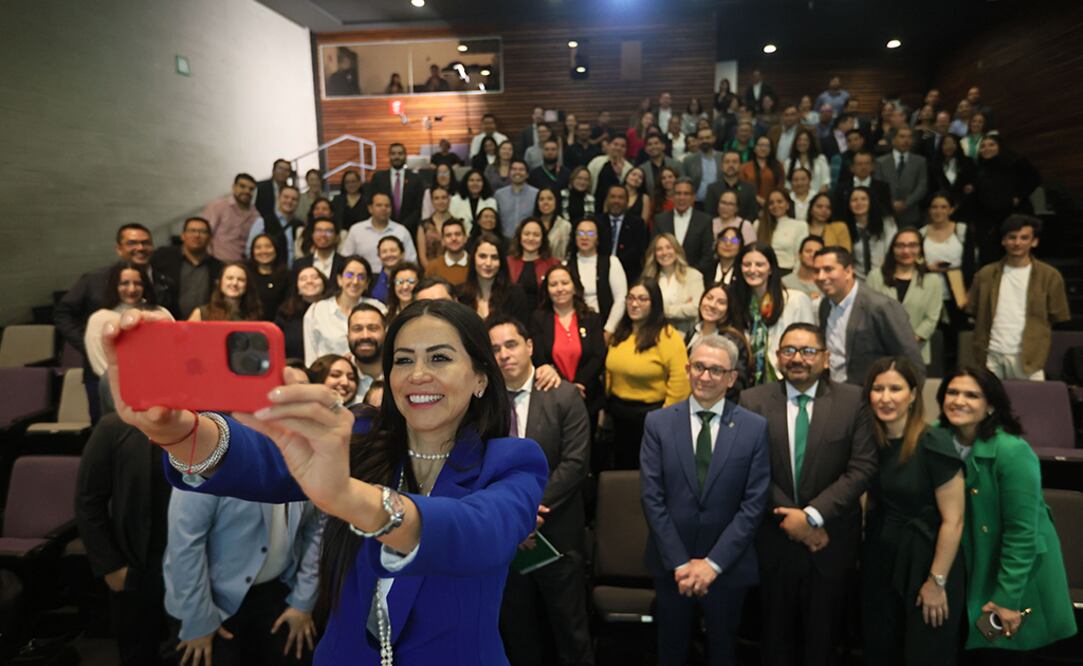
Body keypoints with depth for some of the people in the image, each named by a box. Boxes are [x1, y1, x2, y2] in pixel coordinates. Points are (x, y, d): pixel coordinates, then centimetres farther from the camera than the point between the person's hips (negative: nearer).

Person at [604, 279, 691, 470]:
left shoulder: (667, 336, -16)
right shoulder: (620, 333, 7)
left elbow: (680, 380, -20)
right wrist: (606, 406, 9)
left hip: (649, 414, -6)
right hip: (618, 413, 6)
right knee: (621, 468, 20)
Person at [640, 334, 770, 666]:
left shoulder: (755, 427, -6)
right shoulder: (658, 423, -5)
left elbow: (754, 504, -9)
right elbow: (651, 497, -8)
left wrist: (713, 563, -13)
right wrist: (680, 563, -12)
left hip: (728, 566, 0)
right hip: (670, 564, 0)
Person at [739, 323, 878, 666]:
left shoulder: (853, 400, -5)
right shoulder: (753, 401, -5)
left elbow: (863, 467, -11)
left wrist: (812, 515, -17)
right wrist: (793, 520, -12)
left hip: (831, 540, 0)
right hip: (774, 539, 0)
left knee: (823, 637, 18)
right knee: (776, 634, 18)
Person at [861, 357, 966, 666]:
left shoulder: (933, 444, -18)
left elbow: (953, 520, -17)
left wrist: (937, 581, -14)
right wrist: (865, 552, 6)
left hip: (925, 561, -5)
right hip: (880, 558, 5)